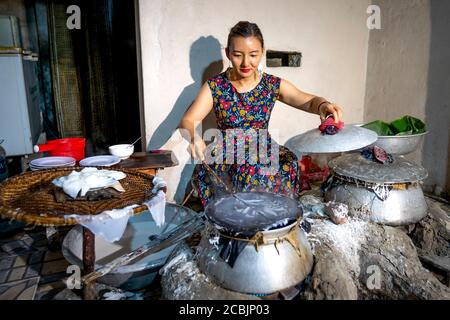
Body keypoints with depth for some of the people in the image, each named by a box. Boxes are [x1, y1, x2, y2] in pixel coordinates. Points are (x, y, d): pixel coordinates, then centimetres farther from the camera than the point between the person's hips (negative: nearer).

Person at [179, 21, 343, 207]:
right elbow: (187, 121, -14)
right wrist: (194, 136, -38)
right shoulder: (215, 86, -6)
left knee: (288, 164, -26)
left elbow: (309, 102, -7)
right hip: (227, 155, -2)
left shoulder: (273, 85, -1)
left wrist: (323, 106, -32)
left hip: (265, 151, 2)